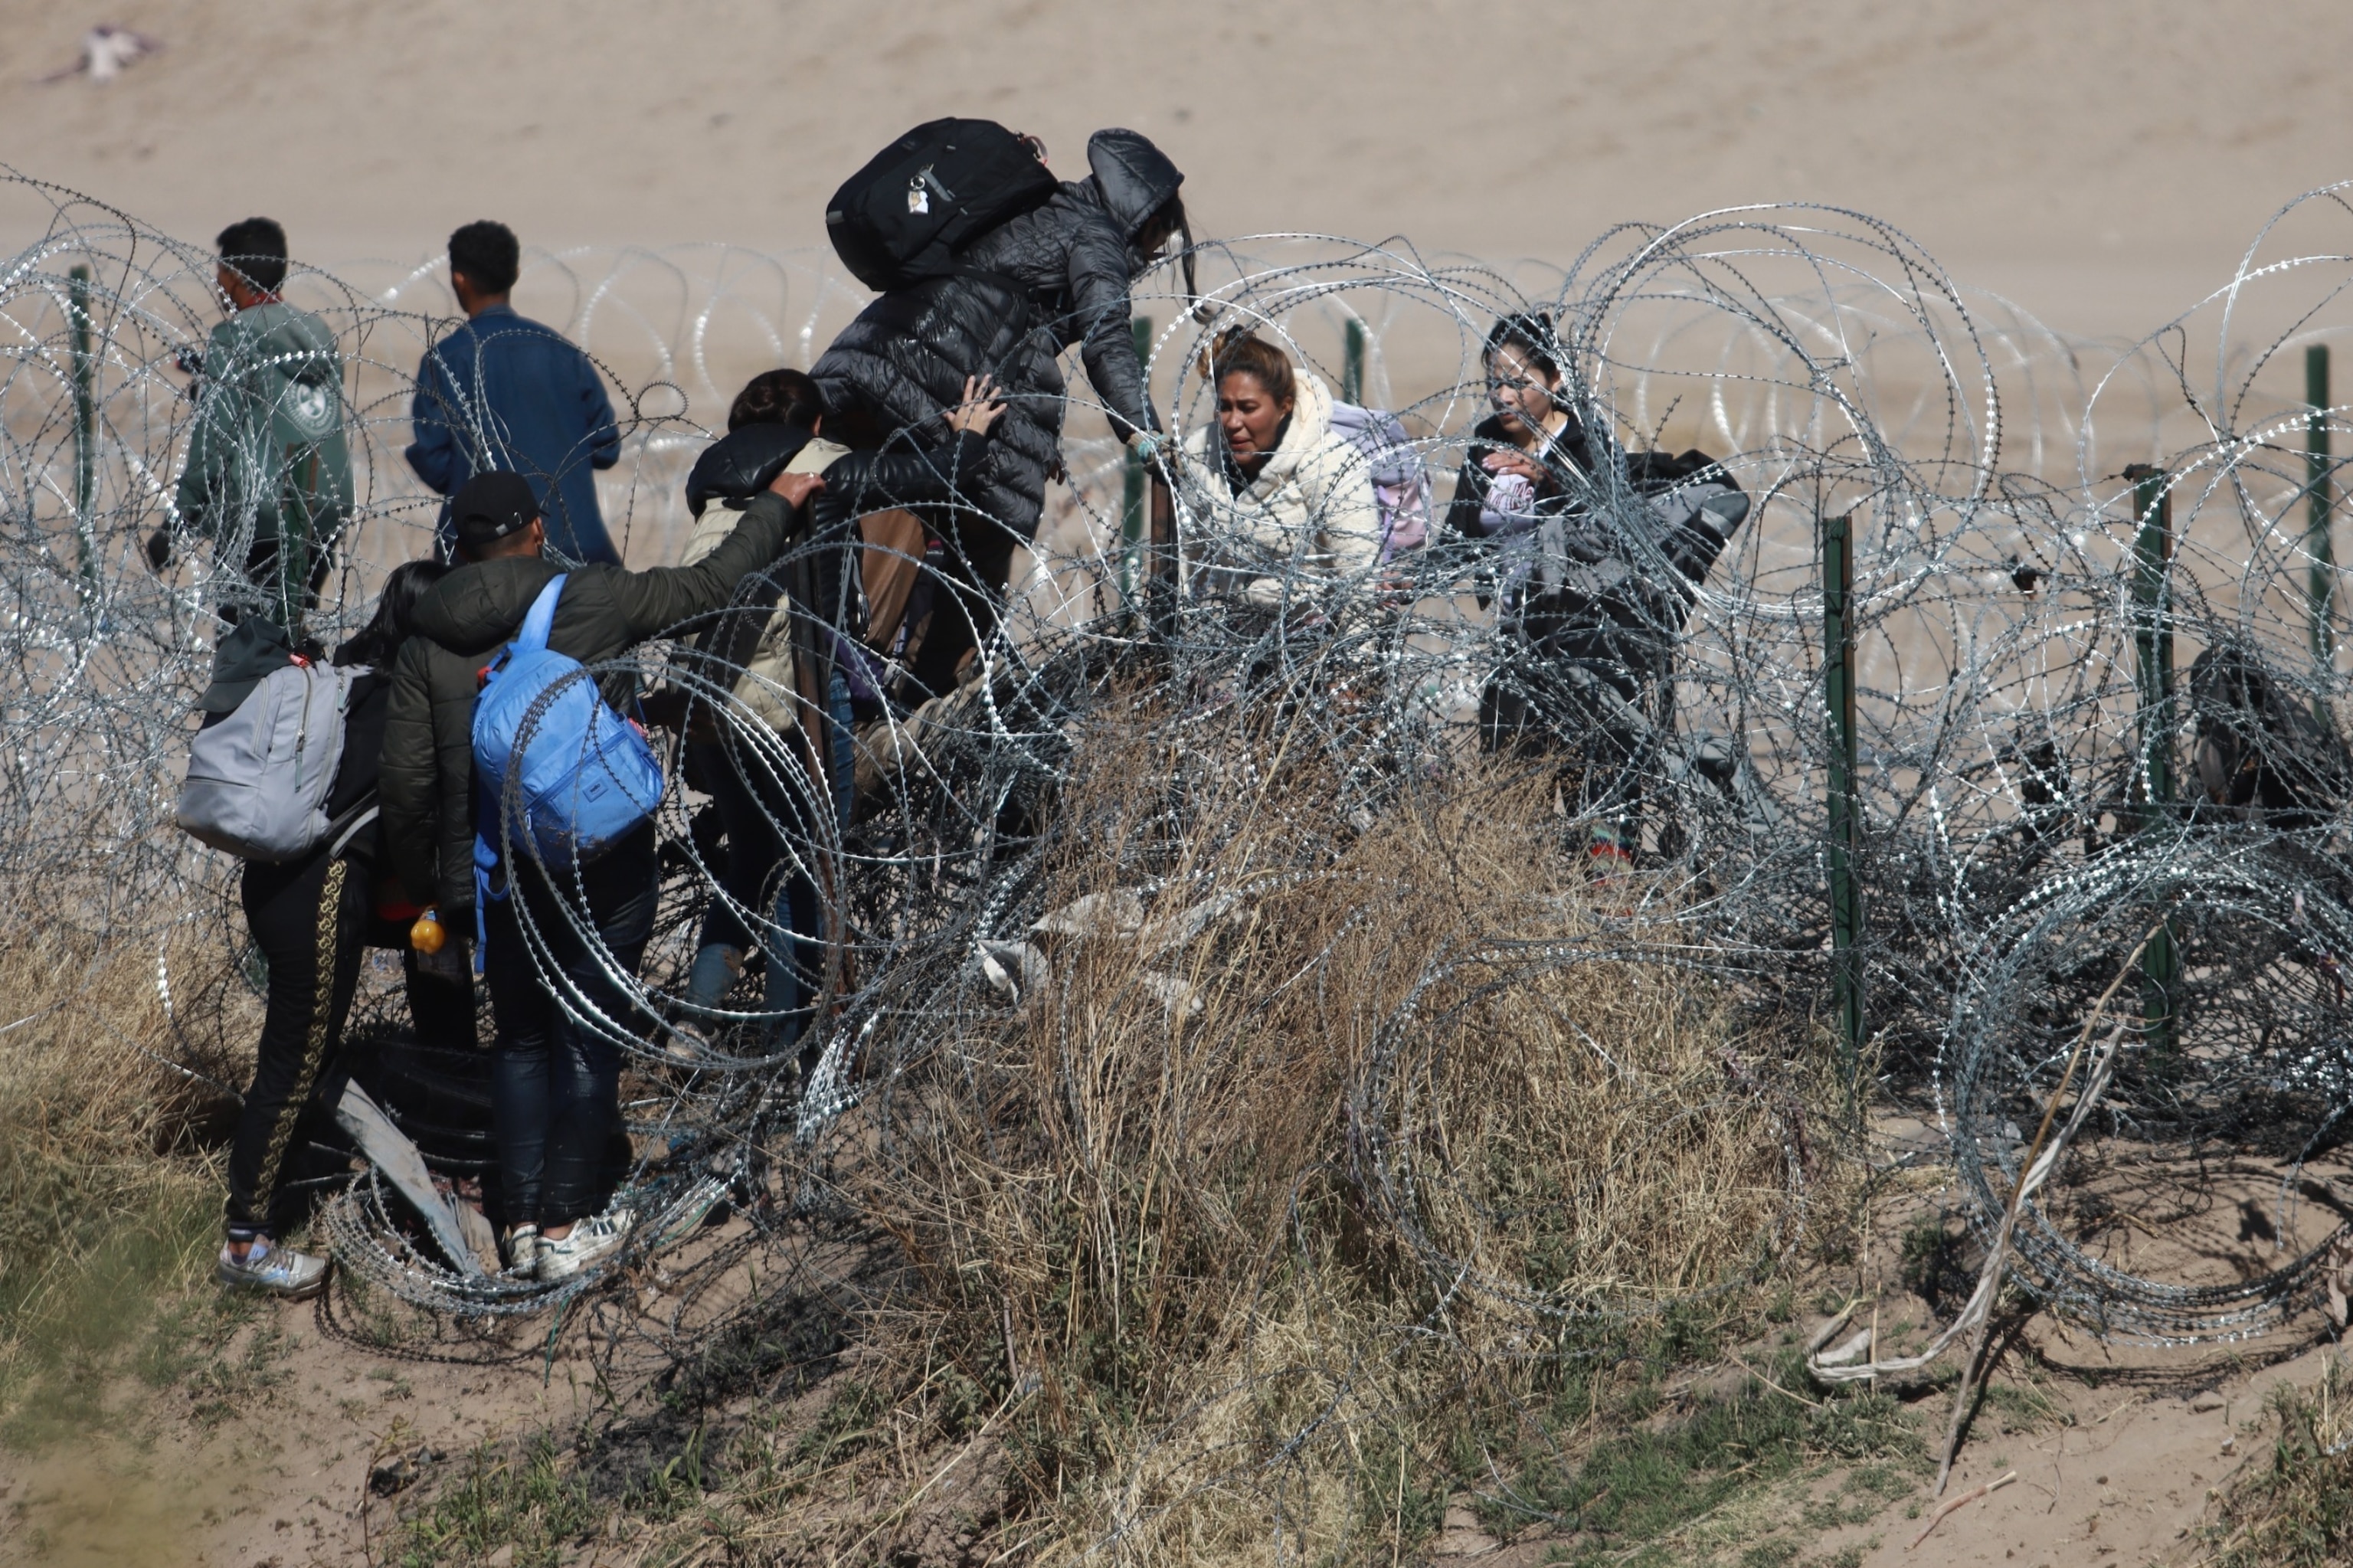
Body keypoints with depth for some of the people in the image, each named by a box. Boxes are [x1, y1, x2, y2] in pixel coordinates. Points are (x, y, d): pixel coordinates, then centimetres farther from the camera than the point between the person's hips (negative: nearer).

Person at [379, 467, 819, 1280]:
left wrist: (422, 890, 12)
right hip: (600, 868, -3)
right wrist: (775, 506, 15)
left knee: (520, 1039, 16)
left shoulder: (426, 649, 1)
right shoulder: (593, 601, -7)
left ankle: (522, 1221, 15)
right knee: (587, 1041, 6)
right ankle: (568, 1225, 8)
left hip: (496, 877, 3)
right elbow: (709, 585, 0)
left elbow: (407, 784, 0)